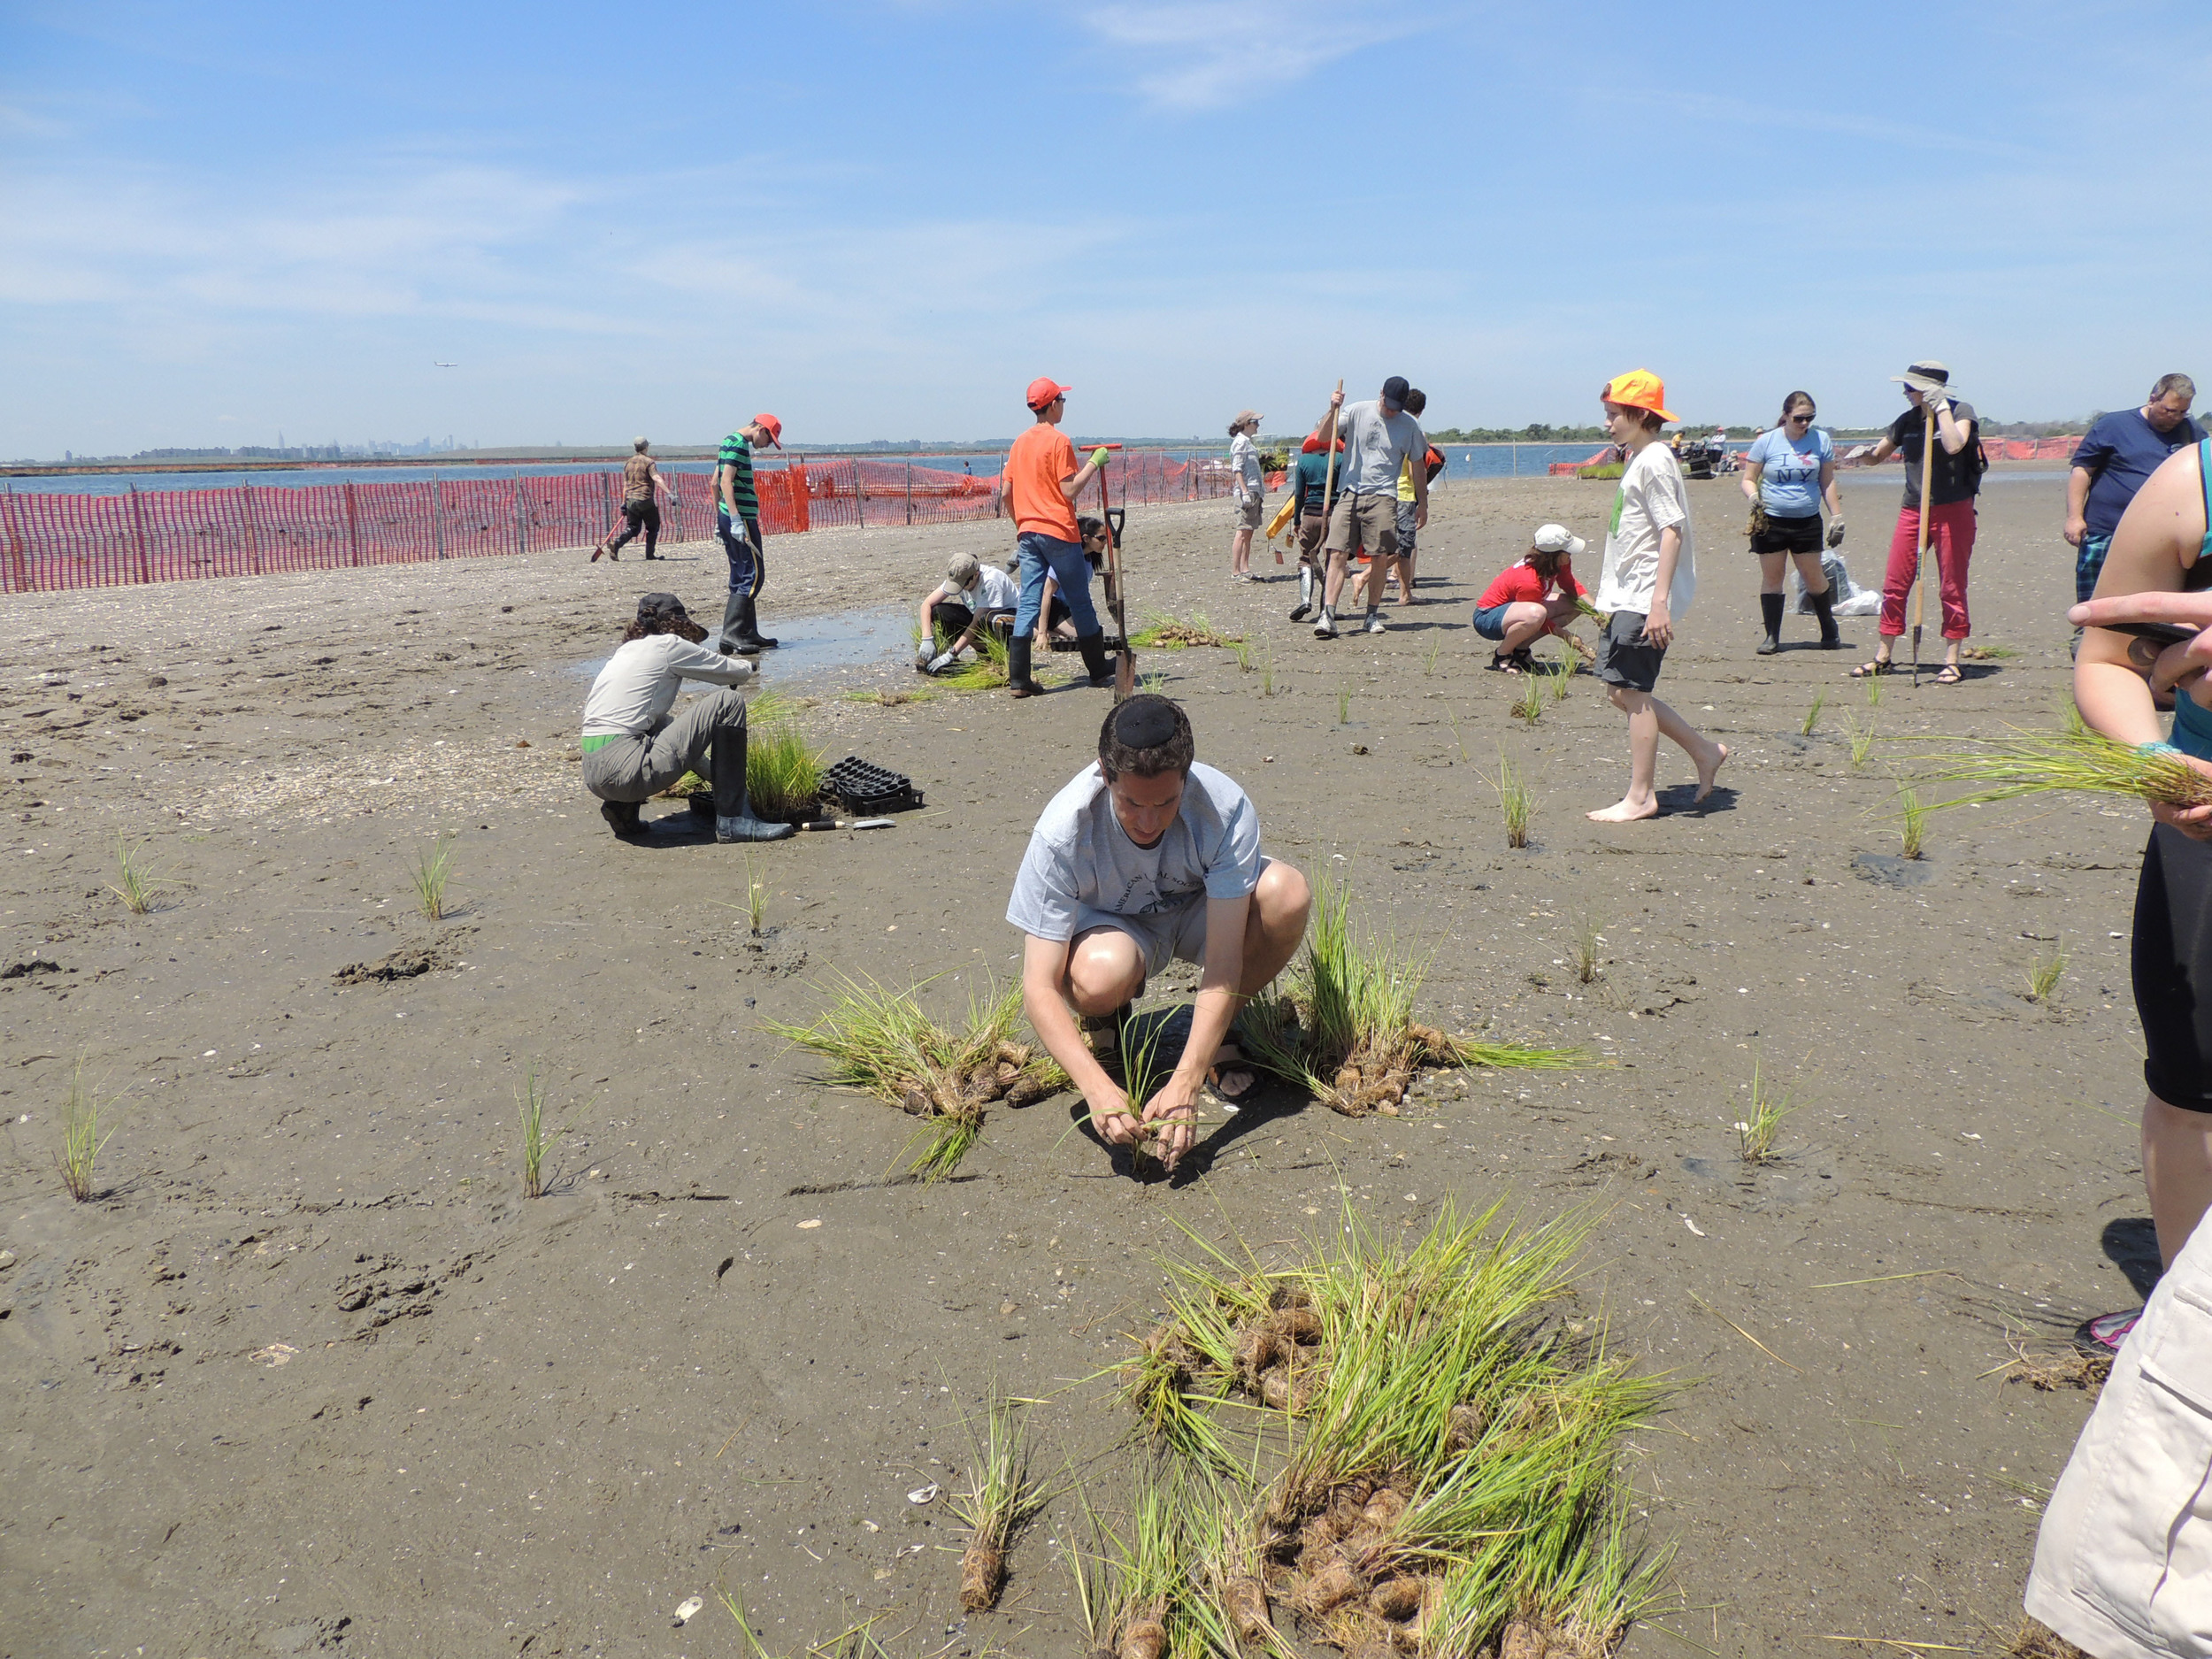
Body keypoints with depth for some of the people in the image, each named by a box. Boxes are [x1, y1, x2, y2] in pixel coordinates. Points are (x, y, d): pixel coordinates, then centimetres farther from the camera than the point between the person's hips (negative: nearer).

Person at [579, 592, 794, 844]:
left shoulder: (626, 651, 25)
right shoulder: (669, 645, 2)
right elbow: (740, 674, 9)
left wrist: (714, 773, 35)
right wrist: (746, 667, 37)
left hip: (594, 776, 9)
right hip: (624, 772, -9)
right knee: (729, 702, -4)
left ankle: (622, 807, 17)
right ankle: (734, 820, -2)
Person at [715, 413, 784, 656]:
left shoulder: (732, 443, 20)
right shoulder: (737, 444, -11)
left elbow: (716, 483, 23)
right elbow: (726, 481, -20)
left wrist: (720, 521, 24)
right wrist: (736, 520, -26)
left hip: (730, 517, 11)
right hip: (741, 518, -11)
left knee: (742, 577, 13)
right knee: (753, 576, -11)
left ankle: (748, 633, 17)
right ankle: (731, 634, -15)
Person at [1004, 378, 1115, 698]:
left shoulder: (1020, 442, 12)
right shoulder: (1059, 440, -9)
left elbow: (1007, 493, 13)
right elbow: (1070, 490, -14)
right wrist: (1094, 463, -6)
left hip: (1028, 532, 6)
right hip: (1058, 531, -6)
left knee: (1028, 603, 2)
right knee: (1079, 603, 4)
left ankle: (1018, 678, -6)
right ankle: (1099, 672, 14)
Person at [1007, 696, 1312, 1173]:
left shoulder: (1227, 809, -32)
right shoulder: (1061, 832, -33)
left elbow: (1223, 966, -32)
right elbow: (1038, 988, -31)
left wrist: (1185, 1083, -42)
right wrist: (1098, 1087, -46)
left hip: (1200, 911, 2)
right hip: (1109, 925, -2)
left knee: (1286, 895, -31)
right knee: (1101, 976, -39)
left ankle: (1216, 1035, -5)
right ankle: (1104, 1018, 2)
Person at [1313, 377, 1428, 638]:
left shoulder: (1410, 426, 5)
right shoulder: (1356, 412, 5)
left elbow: (1418, 467, 13)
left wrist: (1422, 504, 14)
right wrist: (1333, 410, -14)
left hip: (1383, 496, 0)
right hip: (1350, 493, 0)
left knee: (1380, 557, -4)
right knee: (1338, 553, -10)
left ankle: (1373, 614, 10)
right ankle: (1327, 615, -14)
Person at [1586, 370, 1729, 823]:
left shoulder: (1655, 461, -13)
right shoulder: (1637, 460, 18)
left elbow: (1672, 530, -20)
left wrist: (1659, 601, -26)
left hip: (1644, 599, -10)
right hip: (1623, 596, 10)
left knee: (1632, 691, -6)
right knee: (1623, 691, 11)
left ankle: (1639, 797, 2)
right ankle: (1704, 751, 22)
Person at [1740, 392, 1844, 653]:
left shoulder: (1821, 440, 5)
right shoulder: (1766, 442, 0)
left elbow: (1828, 482, 12)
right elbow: (1748, 479, 4)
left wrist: (1836, 516, 8)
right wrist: (1753, 496, -18)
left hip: (1807, 521, 1)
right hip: (1771, 521, -1)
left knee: (1813, 577, 4)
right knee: (1771, 577, 1)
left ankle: (1830, 631, 21)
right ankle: (1772, 636, 9)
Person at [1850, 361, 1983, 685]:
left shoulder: (1960, 411, -2)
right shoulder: (1907, 420, 11)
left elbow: (1953, 445, -22)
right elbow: (1877, 457, 20)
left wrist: (1941, 408, -15)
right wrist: (1865, 454, -3)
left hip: (1952, 510, -5)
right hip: (1913, 510, 5)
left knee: (1951, 588, -1)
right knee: (1894, 585, 2)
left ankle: (1951, 661, 6)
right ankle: (1883, 656, 11)